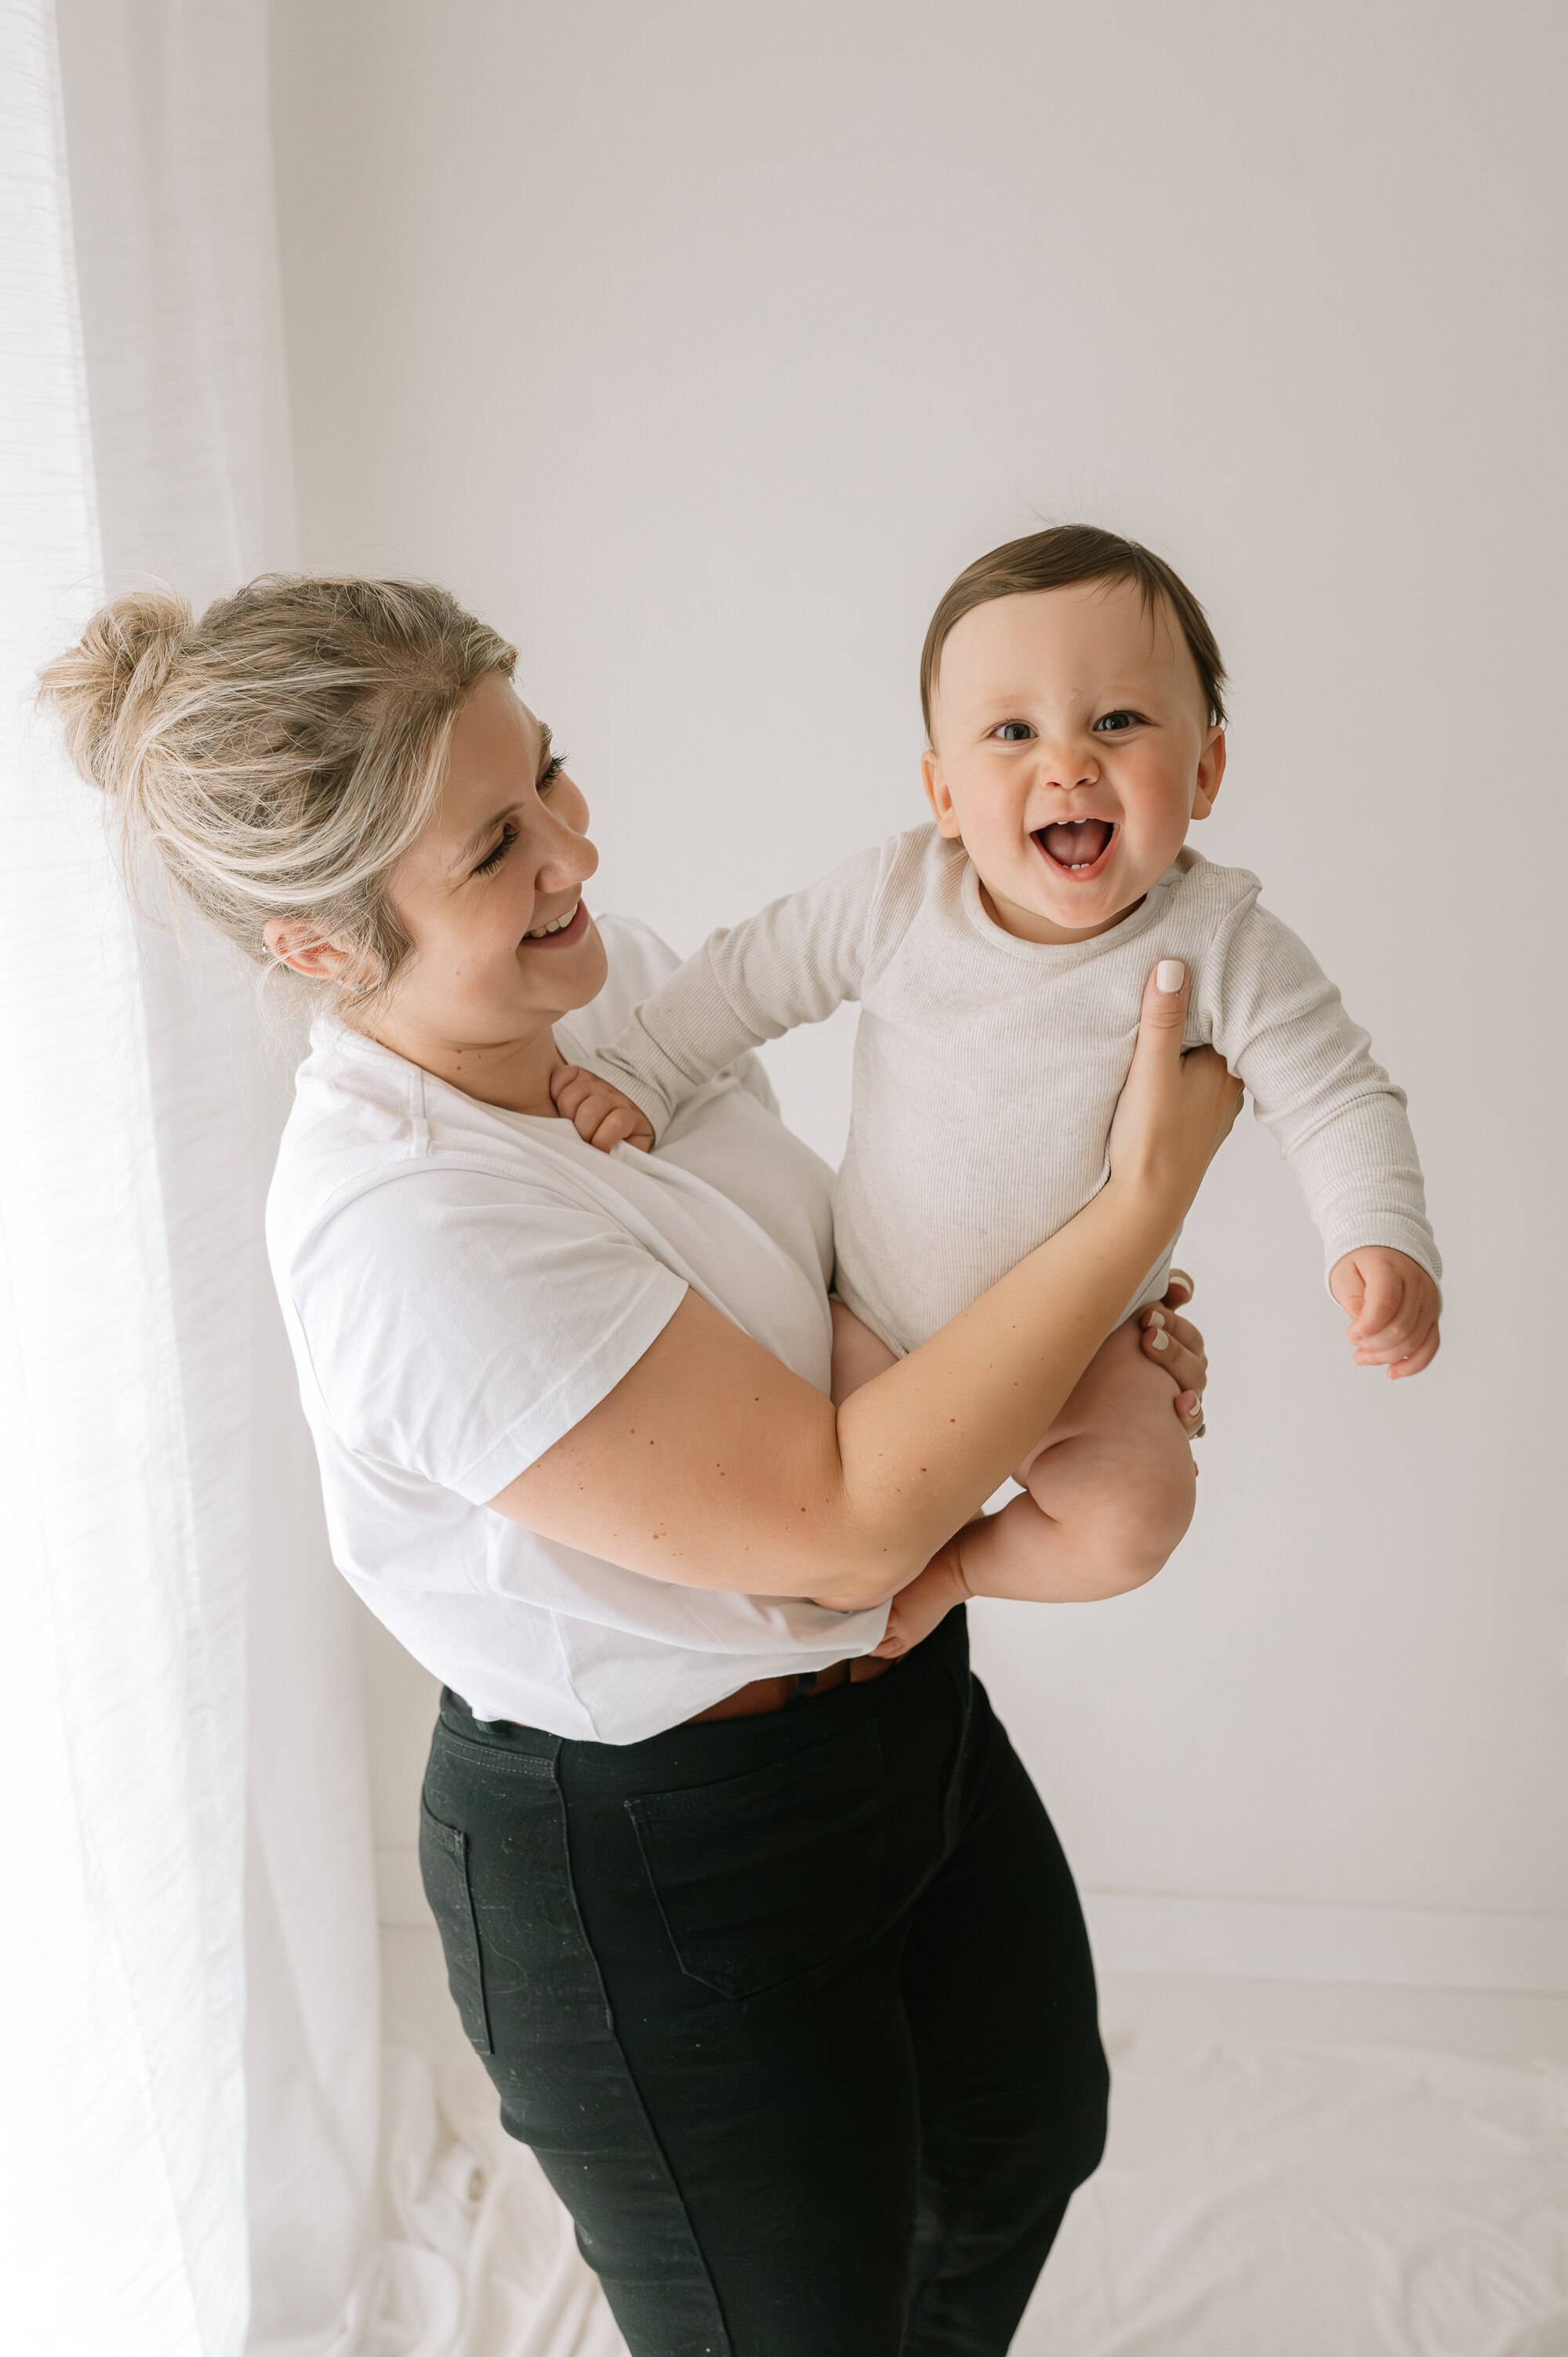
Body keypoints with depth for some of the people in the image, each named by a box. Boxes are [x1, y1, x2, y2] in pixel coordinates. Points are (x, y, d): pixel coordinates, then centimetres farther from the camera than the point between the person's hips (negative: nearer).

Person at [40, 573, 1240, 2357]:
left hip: (903, 1702, 9)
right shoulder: (402, 1230, -33)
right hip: (658, 1867, -8)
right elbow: (843, 1522, -31)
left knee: (1031, 2133, 31)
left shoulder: (605, 975, -6)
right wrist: (1142, 1204, -27)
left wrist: (1087, 1324, -4)